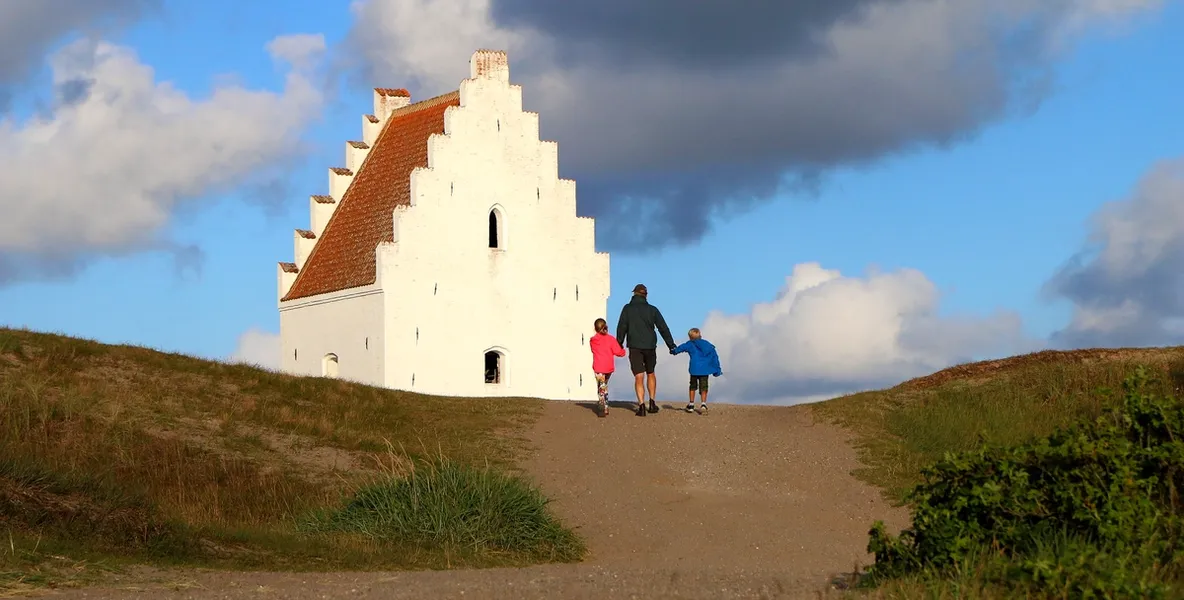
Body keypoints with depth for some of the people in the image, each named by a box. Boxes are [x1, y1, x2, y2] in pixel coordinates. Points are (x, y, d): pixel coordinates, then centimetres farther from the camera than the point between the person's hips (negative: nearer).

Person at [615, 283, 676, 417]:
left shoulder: (627, 309, -1)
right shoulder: (652, 309, 3)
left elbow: (621, 327, -3)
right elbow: (663, 328, 3)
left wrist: (619, 343, 7)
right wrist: (671, 345, 8)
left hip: (634, 347, -2)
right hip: (650, 346, 2)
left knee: (639, 377, -4)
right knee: (650, 373, 20)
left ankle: (641, 405, -16)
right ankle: (652, 402, 14)